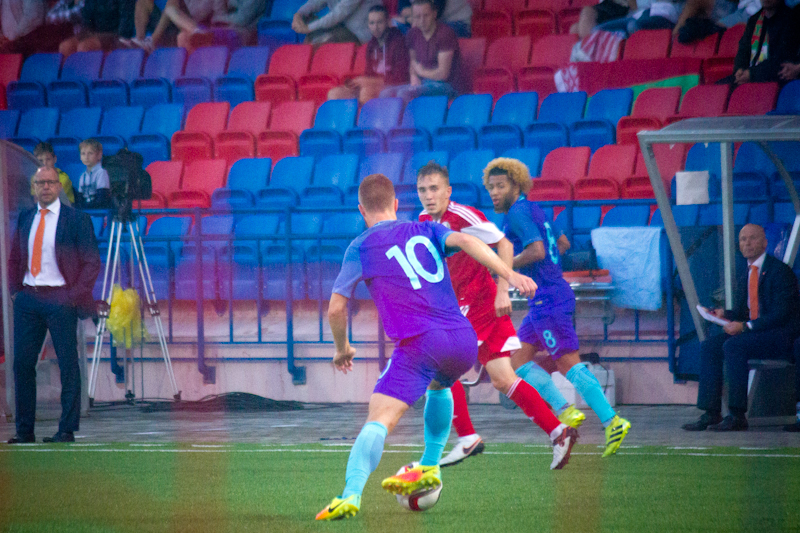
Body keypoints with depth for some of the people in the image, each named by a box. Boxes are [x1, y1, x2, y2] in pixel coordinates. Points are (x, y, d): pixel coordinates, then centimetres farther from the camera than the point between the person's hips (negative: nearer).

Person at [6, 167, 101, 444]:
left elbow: (92, 262, -2)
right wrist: (14, 289, 8)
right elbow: (14, 258, 22)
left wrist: (75, 295, -10)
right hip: (27, 297, 5)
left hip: (60, 299, -4)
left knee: (68, 364, -3)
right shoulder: (25, 219, 13)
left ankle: (67, 429, 2)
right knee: (22, 362, 3)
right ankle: (24, 430, 9)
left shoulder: (76, 219, -2)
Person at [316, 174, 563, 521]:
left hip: (417, 345, -5)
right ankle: (429, 467, 36)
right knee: (438, 385, 38)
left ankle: (351, 494, -35)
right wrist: (509, 274, -10)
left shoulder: (360, 249, 11)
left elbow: (336, 309, 10)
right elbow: (465, 242, 0)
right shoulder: (426, 231, 20)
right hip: (464, 341, 5)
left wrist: (343, 349, 28)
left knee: (378, 422, -14)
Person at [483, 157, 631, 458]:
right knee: (517, 359, 10)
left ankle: (612, 422, -13)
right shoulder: (533, 210, 19)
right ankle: (563, 410, 2)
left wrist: (507, 264, -11)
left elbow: (537, 251, -24)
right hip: (543, 300, 10)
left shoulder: (519, 213, -11)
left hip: (548, 298, -10)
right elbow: (562, 243, 29)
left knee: (568, 363, -11)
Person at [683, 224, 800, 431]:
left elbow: (780, 314, -19)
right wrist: (724, 314, -3)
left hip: (781, 336, -9)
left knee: (733, 346, -31)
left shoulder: (780, 271, -11)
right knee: (709, 346, -10)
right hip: (752, 333, 9)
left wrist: (746, 326, -26)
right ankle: (711, 413, -15)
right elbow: (741, 312, 20)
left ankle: (737, 416, -29)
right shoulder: (746, 277, 16)